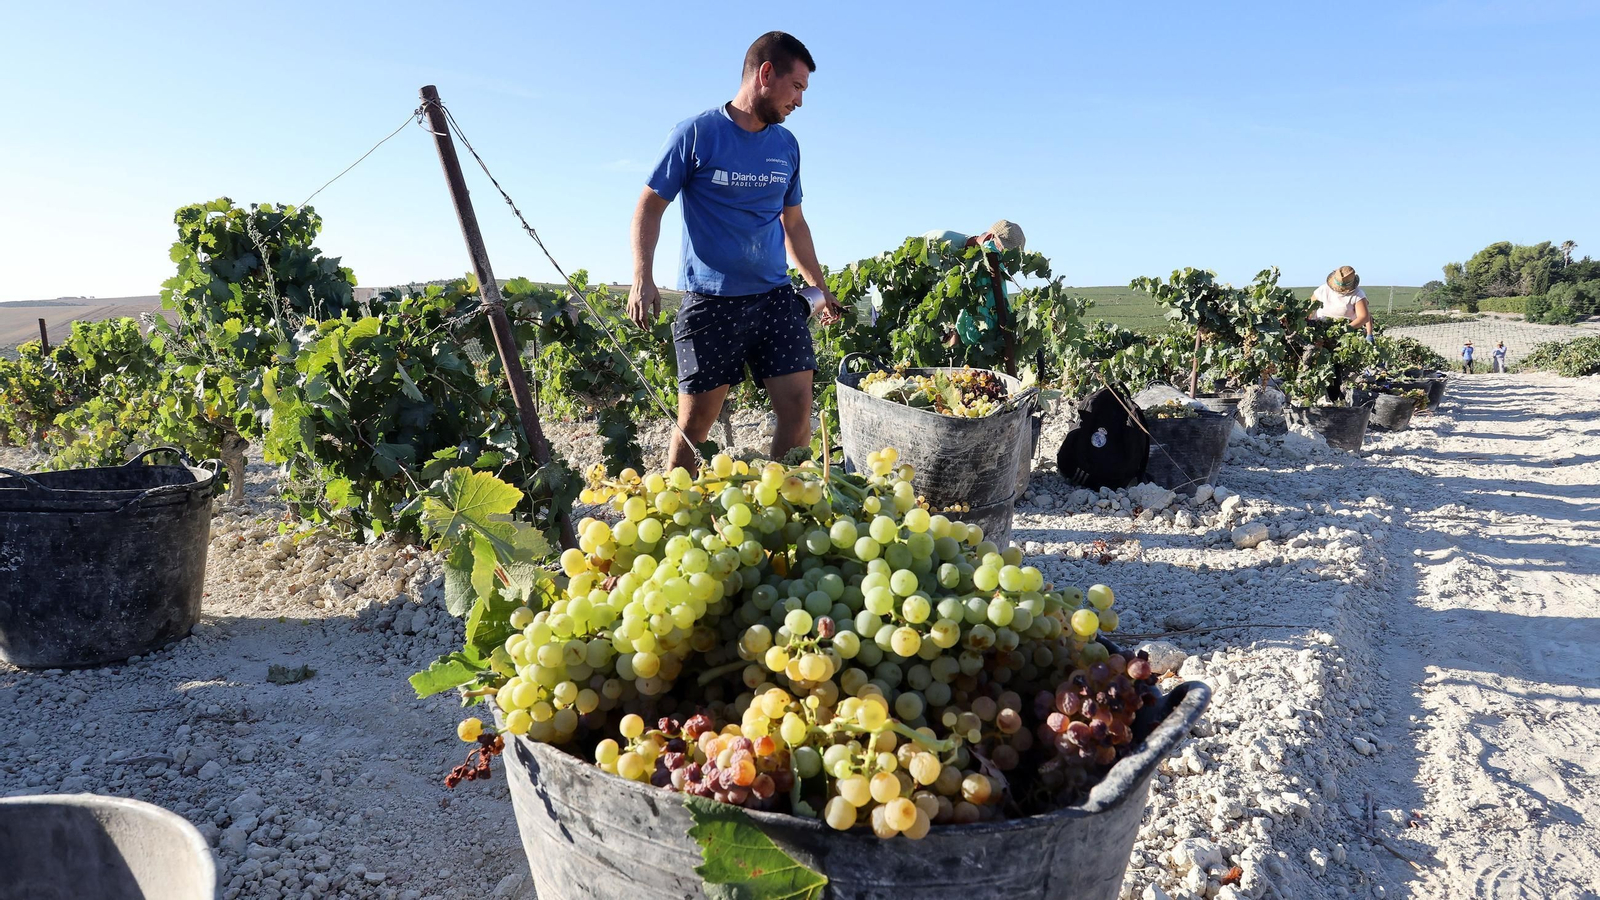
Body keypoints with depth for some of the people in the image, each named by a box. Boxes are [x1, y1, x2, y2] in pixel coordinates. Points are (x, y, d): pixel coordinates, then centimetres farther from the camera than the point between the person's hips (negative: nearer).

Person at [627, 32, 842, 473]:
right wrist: (642, 279, -15)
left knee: (798, 411, -4)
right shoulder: (696, 134, -4)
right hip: (710, 300, -4)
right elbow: (650, 206, -2)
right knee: (694, 424, 2)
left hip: (776, 298, 5)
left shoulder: (786, 146, 12)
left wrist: (820, 288, 21)